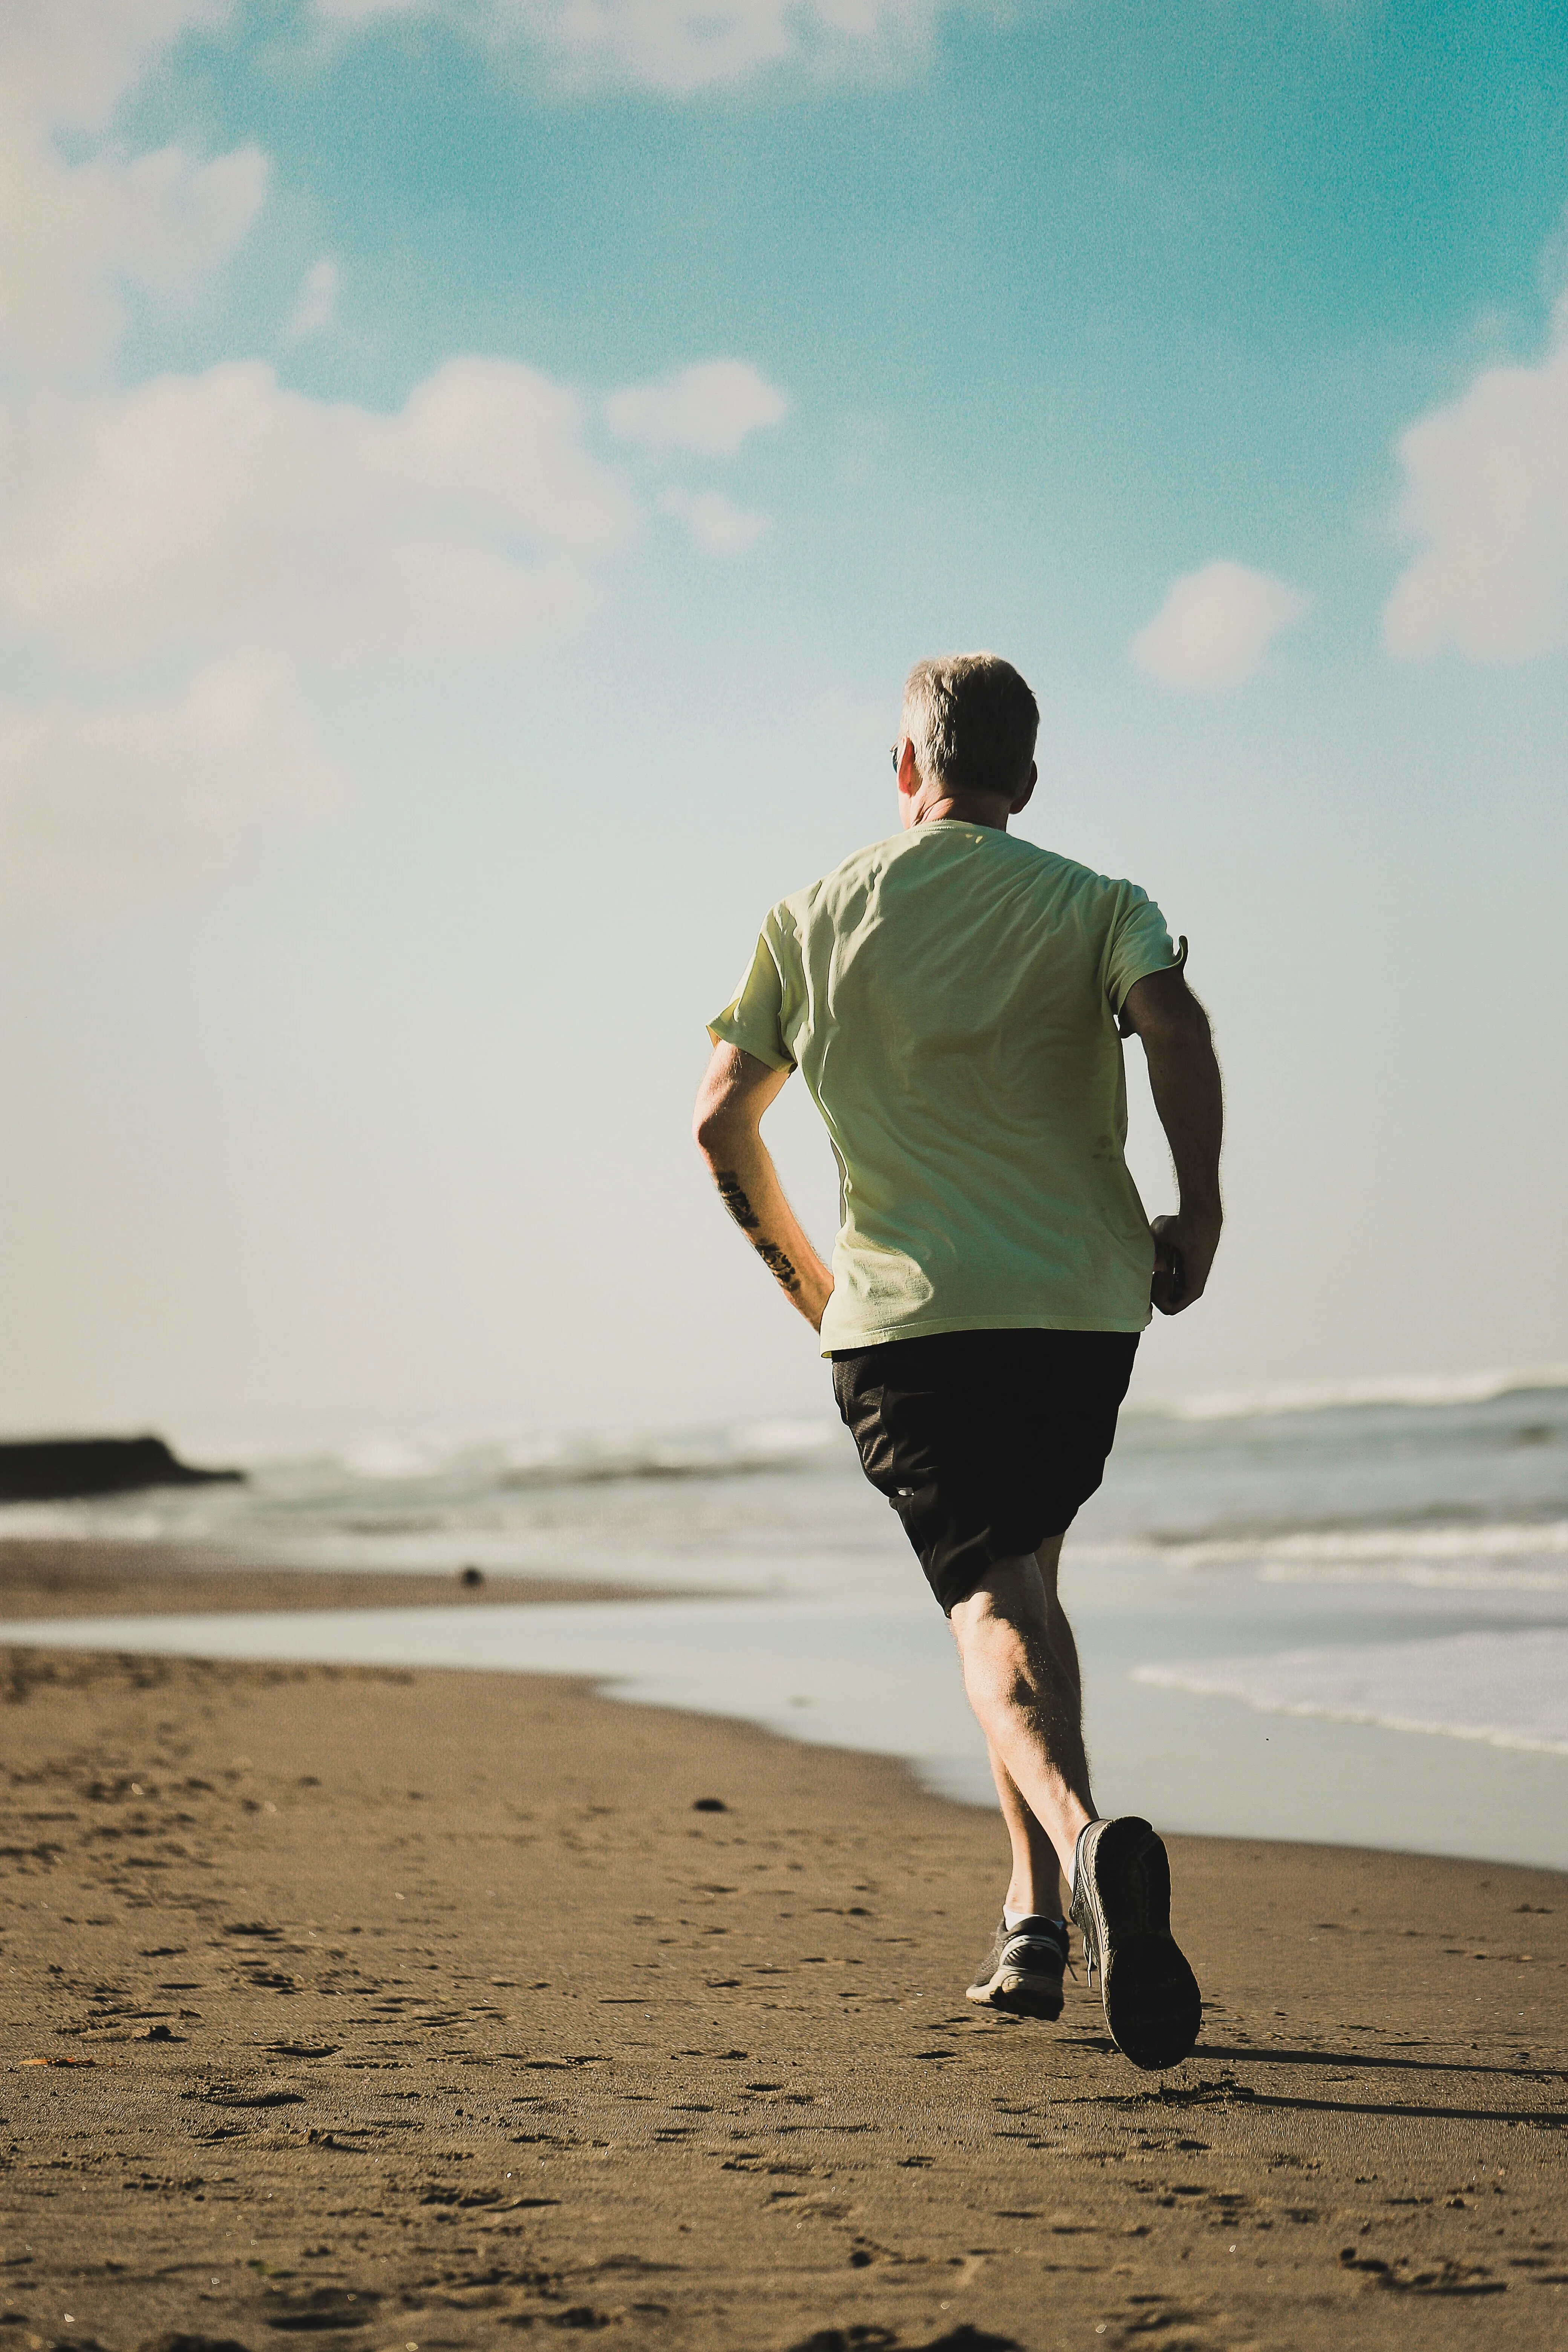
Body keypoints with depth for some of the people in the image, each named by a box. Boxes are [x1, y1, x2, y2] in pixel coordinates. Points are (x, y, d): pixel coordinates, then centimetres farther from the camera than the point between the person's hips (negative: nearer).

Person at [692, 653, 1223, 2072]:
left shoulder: (818, 920, 10)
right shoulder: (1093, 906, 6)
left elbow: (722, 1122, 8)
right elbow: (1178, 1030, -15)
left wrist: (802, 1276, 21)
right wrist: (1200, 1214, -3)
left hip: (905, 1316, -1)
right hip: (1084, 1302, 1)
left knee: (994, 1606, -7)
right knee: (1025, 1578, 20)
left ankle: (1087, 1838, -37)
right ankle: (1036, 1921, 15)